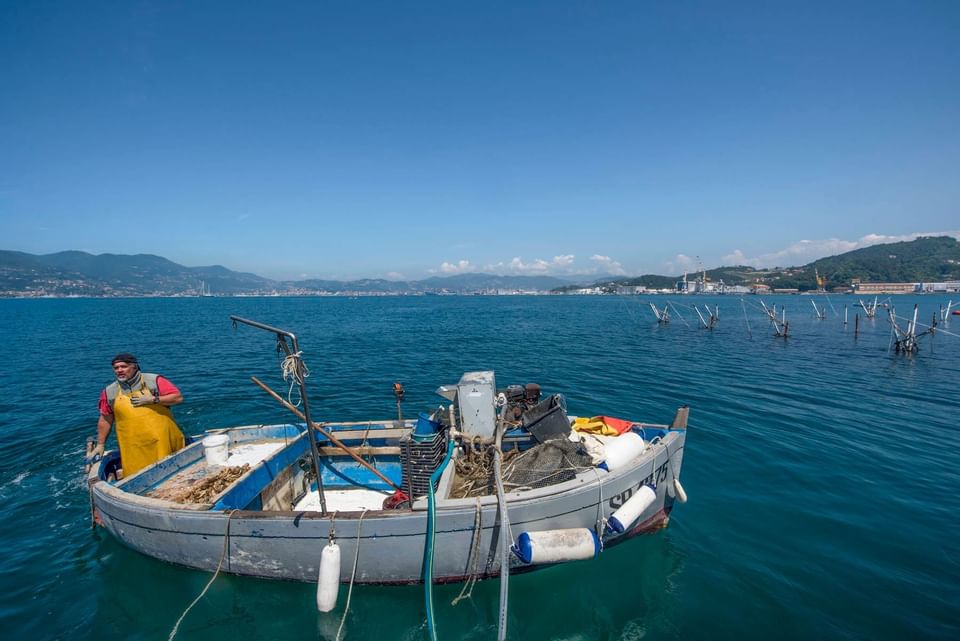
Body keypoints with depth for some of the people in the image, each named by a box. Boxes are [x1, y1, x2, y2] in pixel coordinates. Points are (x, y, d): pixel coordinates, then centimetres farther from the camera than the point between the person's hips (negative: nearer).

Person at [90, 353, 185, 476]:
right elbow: (105, 420, 14)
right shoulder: (109, 392, 6)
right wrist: (100, 444, 14)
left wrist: (152, 399, -15)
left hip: (163, 441, -2)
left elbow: (178, 398, -7)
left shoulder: (154, 380, -3)